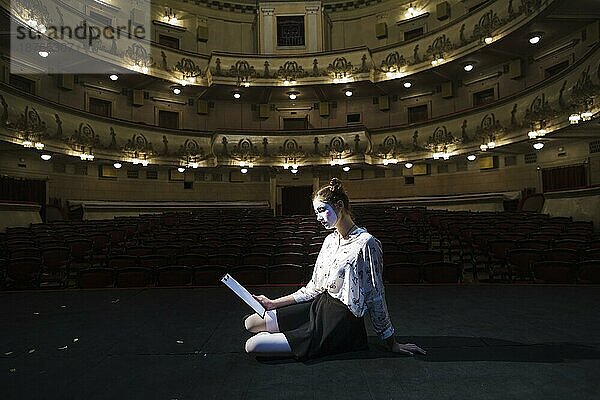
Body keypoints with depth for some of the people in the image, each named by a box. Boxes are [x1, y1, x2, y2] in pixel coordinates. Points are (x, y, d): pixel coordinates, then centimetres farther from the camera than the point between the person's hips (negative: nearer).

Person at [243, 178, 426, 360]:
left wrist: (392, 344, -4)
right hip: (320, 306, 8)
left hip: (340, 323, -8)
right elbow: (314, 288, 11)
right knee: (251, 322, 5)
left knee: (253, 346, -13)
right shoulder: (330, 240, 8)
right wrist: (274, 304, 7)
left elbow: (375, 297, -12)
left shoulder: (365, 243, -18)